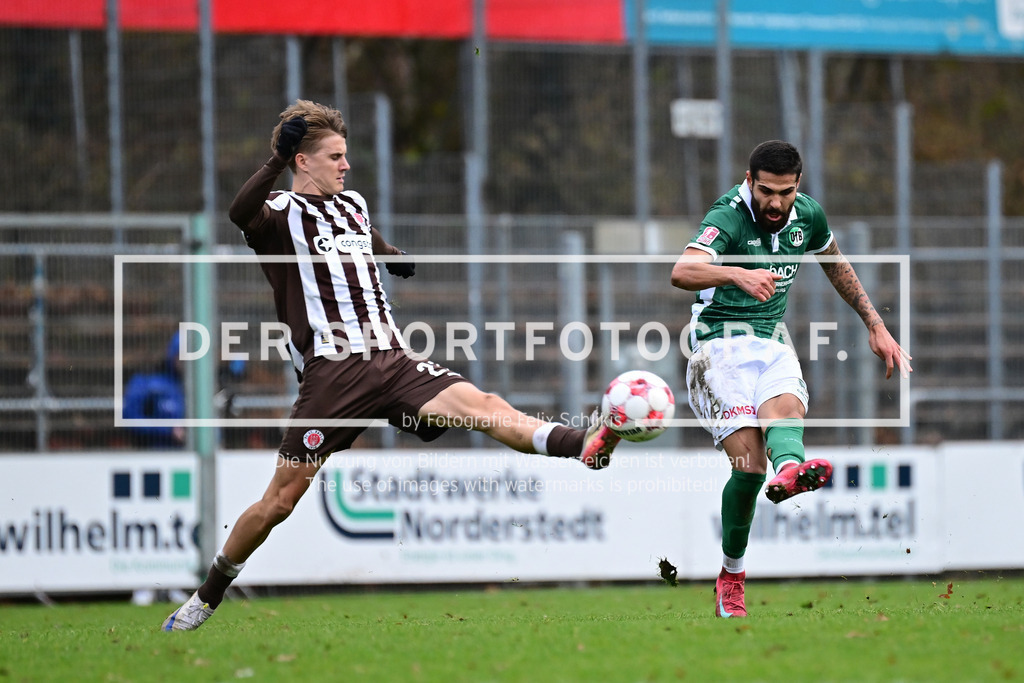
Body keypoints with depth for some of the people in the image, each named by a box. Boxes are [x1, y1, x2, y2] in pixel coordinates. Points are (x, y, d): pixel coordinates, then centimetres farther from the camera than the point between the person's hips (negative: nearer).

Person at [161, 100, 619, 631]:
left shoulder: (353, 205, 21)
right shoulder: (279, 214, -1)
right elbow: (240, 213, -27)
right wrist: (278, 159, -38)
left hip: (391, 361, 5)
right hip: (332, 372, -5)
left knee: (481, 406, -19)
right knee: (279, 501, -2)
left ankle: (584, 446, -40)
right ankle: (207, 598, 14)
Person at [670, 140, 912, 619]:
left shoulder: (807, 215, 5)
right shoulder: (728, 217, -14)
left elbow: (837, 266, 28)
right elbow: (681, 273, -33)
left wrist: (875, 326, 26)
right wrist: (736, 274, -52)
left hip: (774, 342, 4)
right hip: (721, 341, -4)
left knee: (785, 405, -33)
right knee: (748, 458, -22)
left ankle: (789, 470, -67)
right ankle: (731, 575, -6)